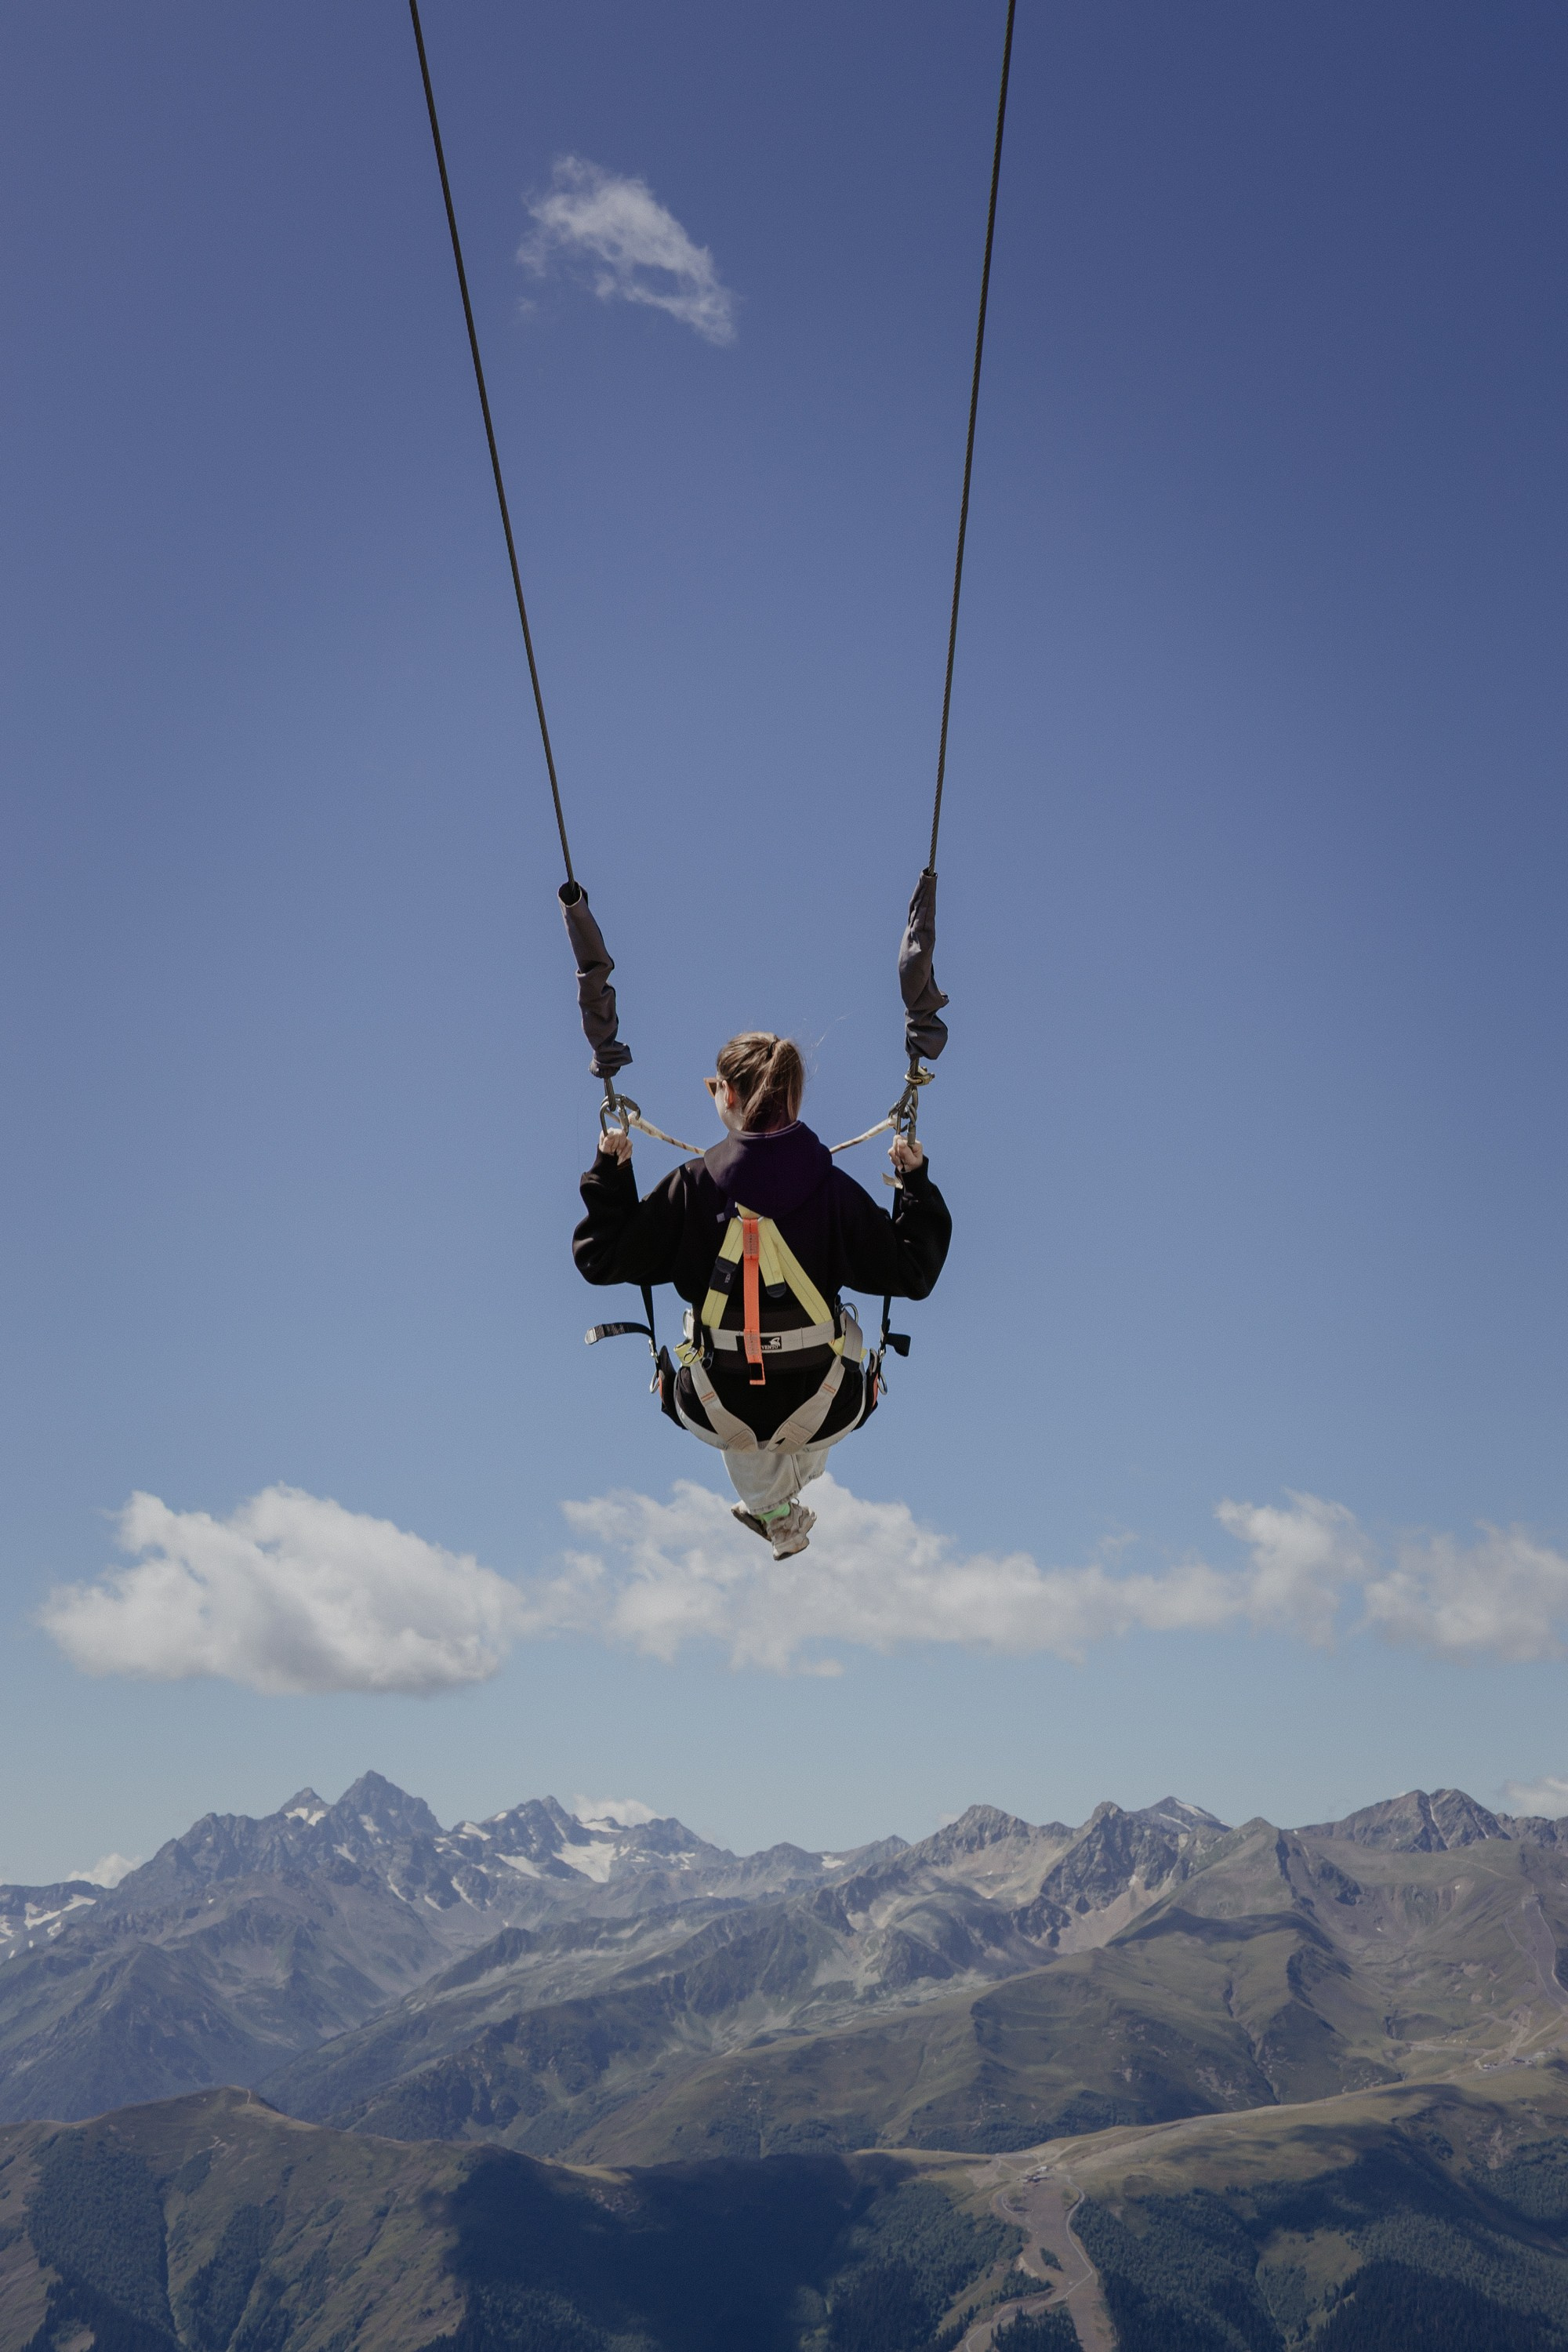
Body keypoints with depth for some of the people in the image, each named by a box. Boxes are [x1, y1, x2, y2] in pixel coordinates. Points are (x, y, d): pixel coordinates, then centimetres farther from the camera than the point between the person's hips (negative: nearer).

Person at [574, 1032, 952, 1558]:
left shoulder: (693, 1185, -12)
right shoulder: (834, 1189, -11)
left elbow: (602, 1258, -5)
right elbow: (911, 1272, -3)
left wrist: (608, 1171, 7)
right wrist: (916, 1182, 8)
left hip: (716, 1414, 0)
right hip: (823, 1415, 0)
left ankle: (774, 1512, 48)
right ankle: (799, 1477, 56)